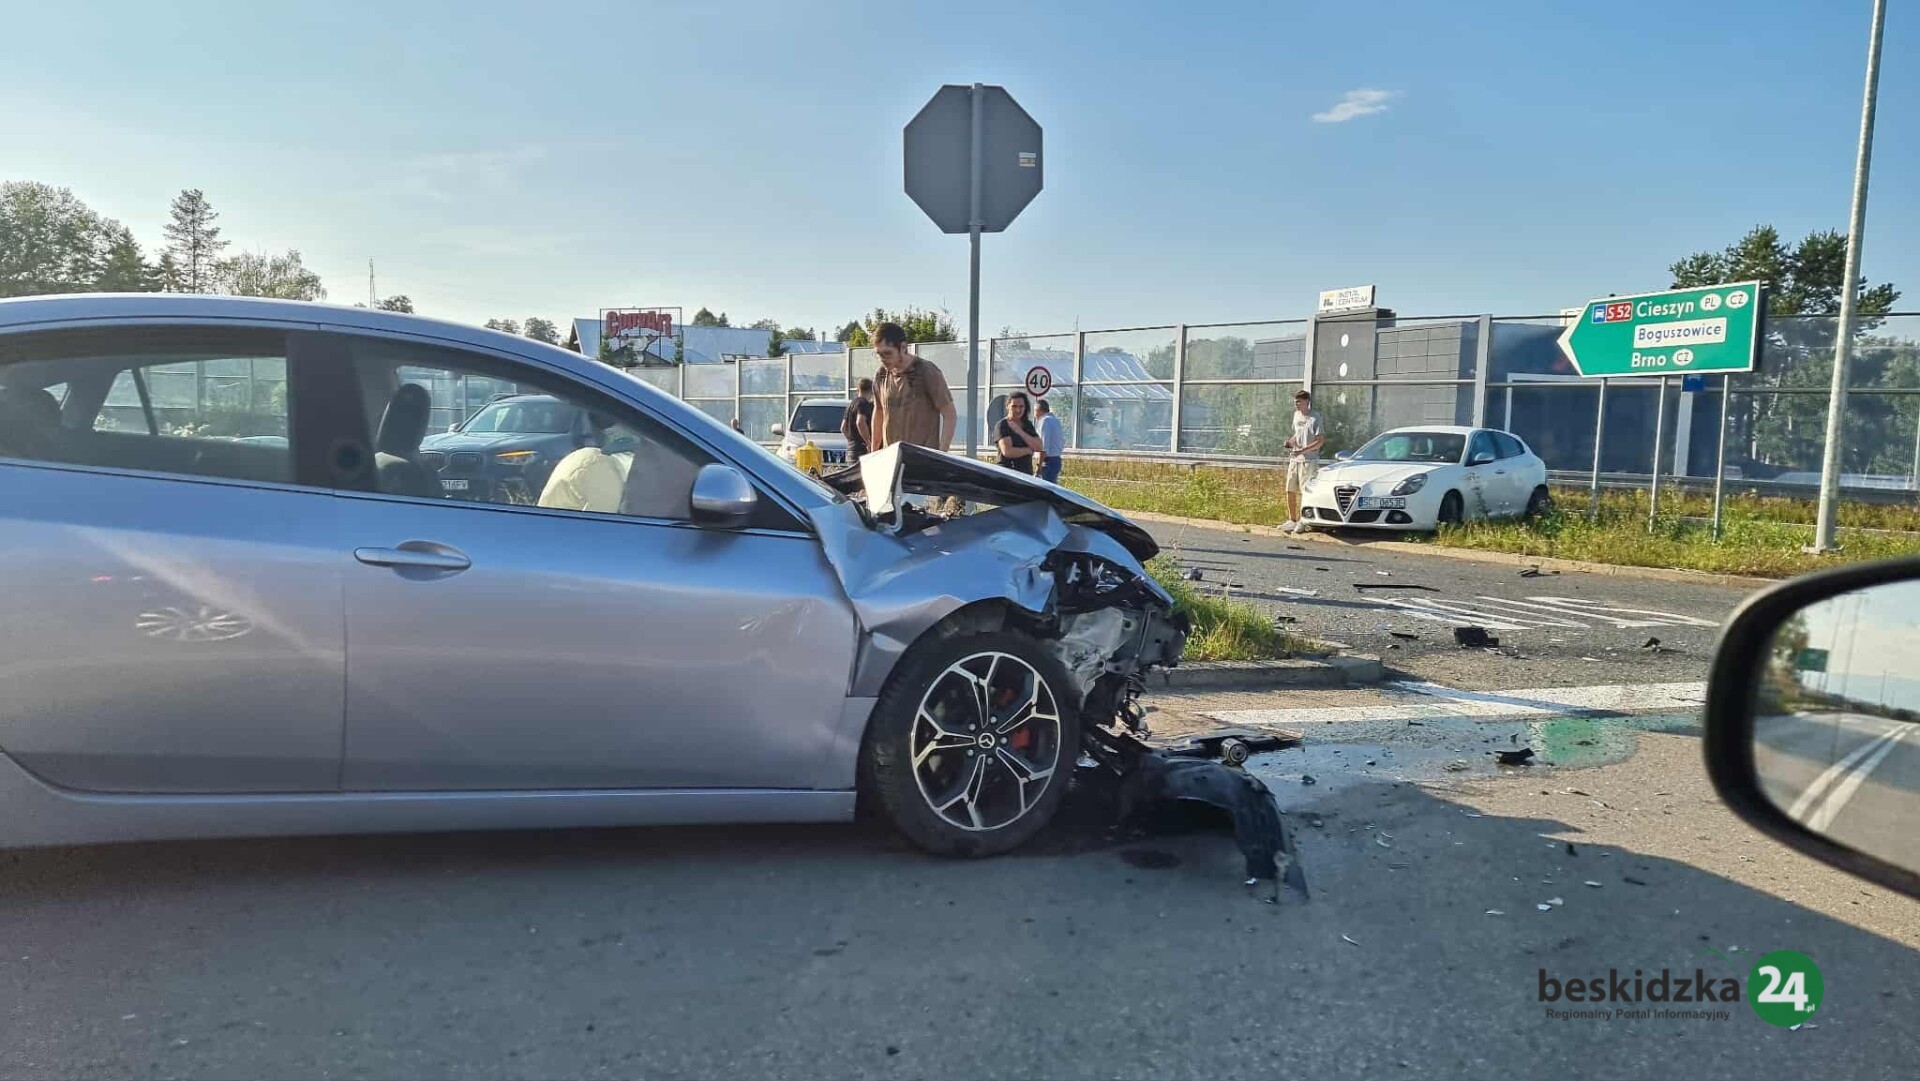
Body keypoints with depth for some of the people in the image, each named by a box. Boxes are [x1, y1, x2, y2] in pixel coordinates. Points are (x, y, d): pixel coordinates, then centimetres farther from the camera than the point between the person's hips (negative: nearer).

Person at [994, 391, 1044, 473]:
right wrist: (1028, 450, -4)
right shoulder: (1002, 426, -5)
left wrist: (1019, 431, -8)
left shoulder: (1028, 424, 15)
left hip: (1027, 474, 6)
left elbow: (1038, 447, 1)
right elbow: (1007, 451, -19)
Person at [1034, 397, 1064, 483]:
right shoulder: (1056, 420, 16)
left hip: (1049, 461, -9)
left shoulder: (1045, 420, -12)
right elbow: (1063, 443, 20)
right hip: (1057, 459, 9)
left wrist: (1039, 466, -18)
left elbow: (1043, 446, -18)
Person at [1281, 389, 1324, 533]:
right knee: (1290, 491, 8)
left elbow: (1320, 441, -14)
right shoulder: (1296, 415, 13)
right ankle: (1292, 520, 17)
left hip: (1308, 460, -7)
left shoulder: (1314, 418, -10)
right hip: (1294, 459, 7)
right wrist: (1290, 441, 5)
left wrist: (1303, 450, -21)